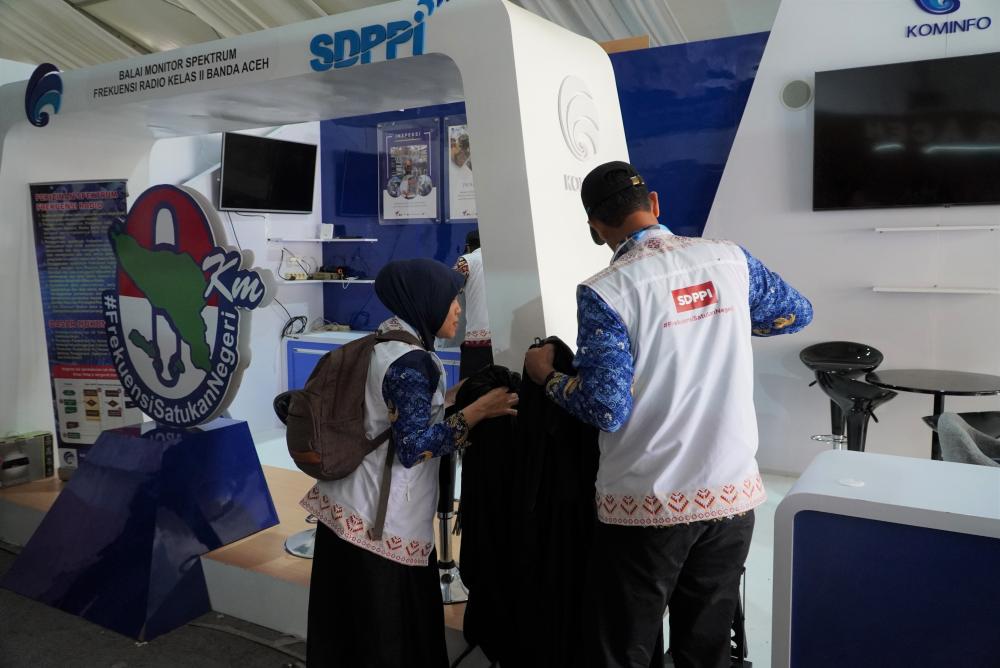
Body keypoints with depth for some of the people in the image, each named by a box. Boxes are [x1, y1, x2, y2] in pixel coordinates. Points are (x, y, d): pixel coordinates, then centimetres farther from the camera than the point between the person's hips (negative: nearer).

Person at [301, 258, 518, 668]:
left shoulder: (377, 343, 9)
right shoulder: (411, 361, -19)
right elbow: (412, 447, -23)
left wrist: (448, 401, 16)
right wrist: (475, 412, -18)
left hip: (345, 508, 9)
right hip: (382, 523, -9)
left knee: (348, 629, 20)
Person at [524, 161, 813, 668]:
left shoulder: (604, 292, -14)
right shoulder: (730, 259, 1)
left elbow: (606, 408, -17)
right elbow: (797, 313, 17)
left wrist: (546, 376, -1)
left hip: (646, 506, -4)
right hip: (733, 494, 5)